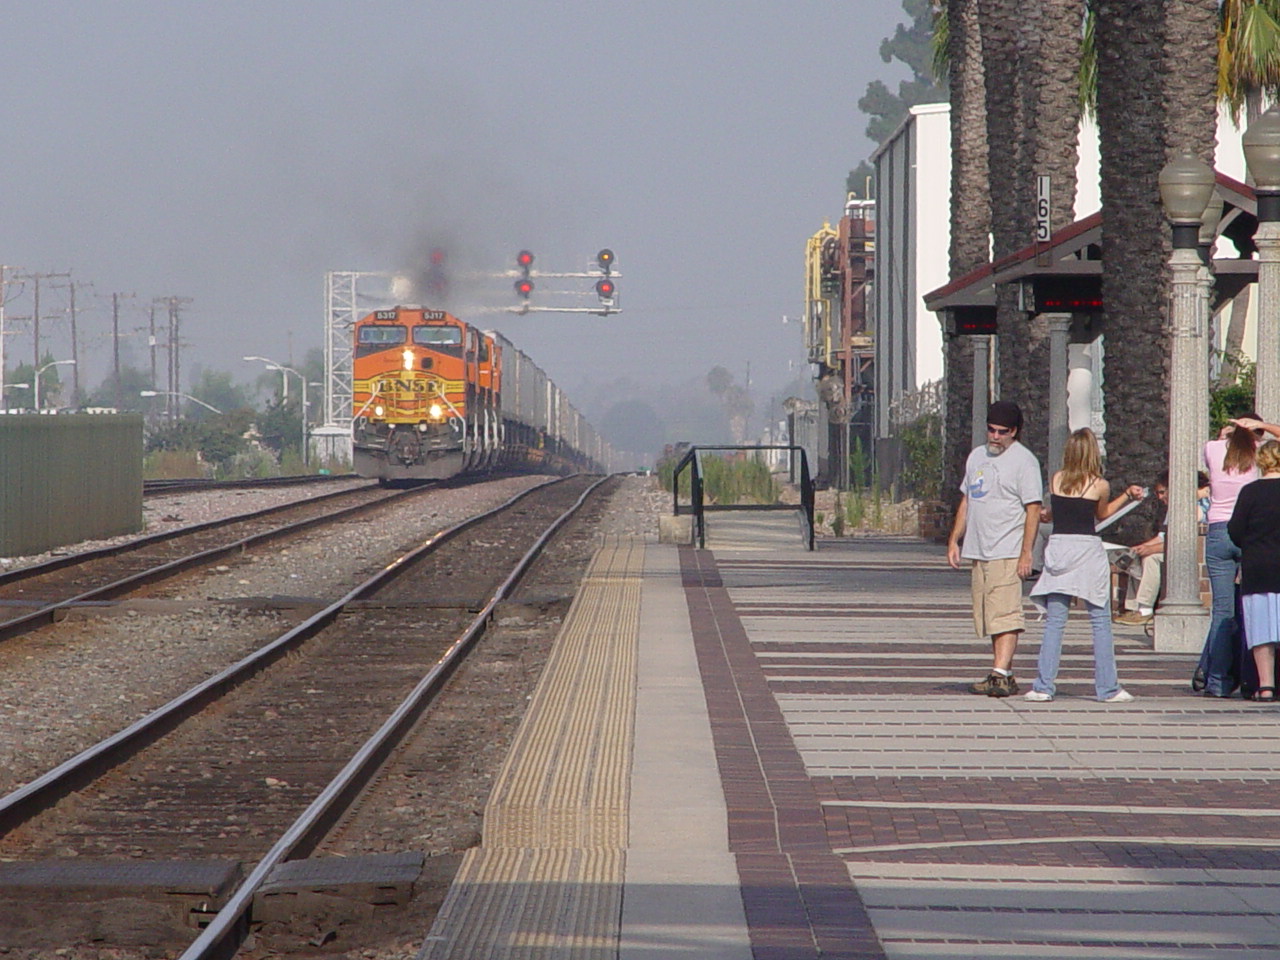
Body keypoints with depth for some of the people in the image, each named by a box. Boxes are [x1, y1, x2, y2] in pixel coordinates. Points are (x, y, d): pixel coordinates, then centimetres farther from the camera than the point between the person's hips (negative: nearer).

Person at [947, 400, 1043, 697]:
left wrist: (1026, 554, -17)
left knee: (1004, 614, -15)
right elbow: (966, 502, 24)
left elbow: (1033, 509, -10)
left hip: (1008, 553, -8)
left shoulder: (1024, 461, -5)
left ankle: (1000, 675, -22)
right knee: (989, 617, 8)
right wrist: (954, 540, 16)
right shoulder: (977, 456, 17)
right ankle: (1006, 674, 13)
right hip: (978, 551, 8)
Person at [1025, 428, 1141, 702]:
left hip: (1058, 548, 2)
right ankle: (1108, 688, 7)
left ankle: (1043, 686, 0)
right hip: (1088, 549, -2)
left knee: (1054, 622, 5)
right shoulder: (1100, 485, -5)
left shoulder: (1056, 480, 2)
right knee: (1100, 622, 6)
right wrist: (1127, 496, 24)